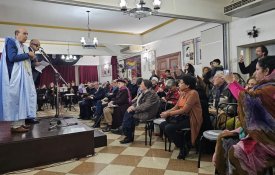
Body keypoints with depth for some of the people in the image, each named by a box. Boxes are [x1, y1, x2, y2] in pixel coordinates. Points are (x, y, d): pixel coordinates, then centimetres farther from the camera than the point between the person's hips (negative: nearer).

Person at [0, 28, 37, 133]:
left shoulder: (24, 47, 22)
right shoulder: (11, 42, -1)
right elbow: (12, 57, -16)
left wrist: (31, 58, 5)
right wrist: (28, 55, -10)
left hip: (25, 76, 8)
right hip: (16, 76, -8)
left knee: (24, 99, 6)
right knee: (17, 99, -9)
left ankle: (21, 123, 10)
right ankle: (15, 125, -6)